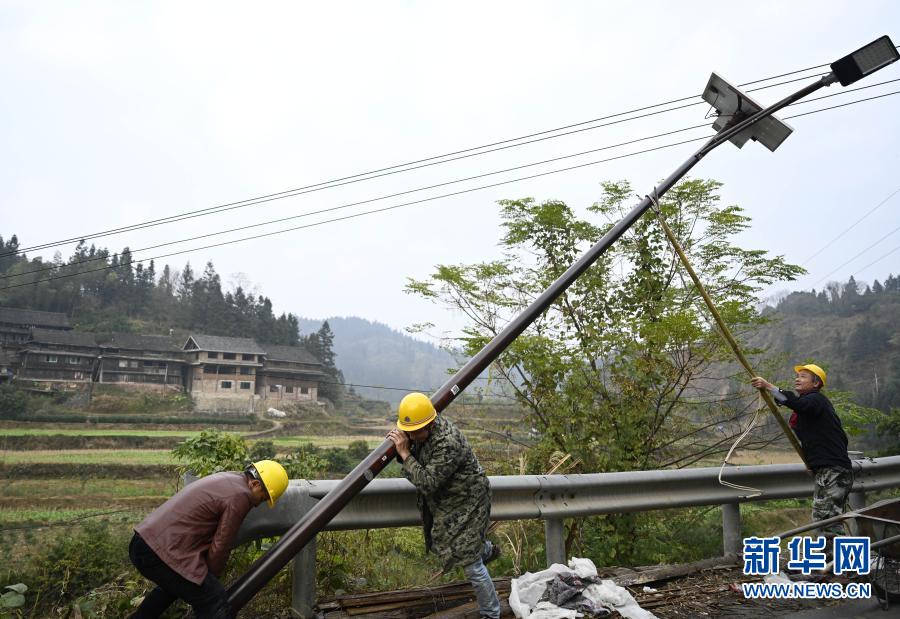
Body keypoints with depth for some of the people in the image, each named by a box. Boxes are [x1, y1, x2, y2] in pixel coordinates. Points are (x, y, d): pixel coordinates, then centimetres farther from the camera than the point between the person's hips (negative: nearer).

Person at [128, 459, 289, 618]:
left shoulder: (227, 479, 16)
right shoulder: (240, 496, -14)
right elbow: (219, 546, -8)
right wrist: (211, 579, 10)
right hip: (163, 551, -10)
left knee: (173, 584, 36)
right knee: (215, 604, -7)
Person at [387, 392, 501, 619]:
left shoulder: (448, 443, -34)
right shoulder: (422, 432, -8)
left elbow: (427, 483, -34)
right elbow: (416, 460, 5)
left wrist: (405, 453, -31)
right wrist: (399, 445, -15)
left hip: (467, 502, -9)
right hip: (444, 500, 9)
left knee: (470, 562, -2)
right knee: (439, 544, 24)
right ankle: (486, 549, 47)